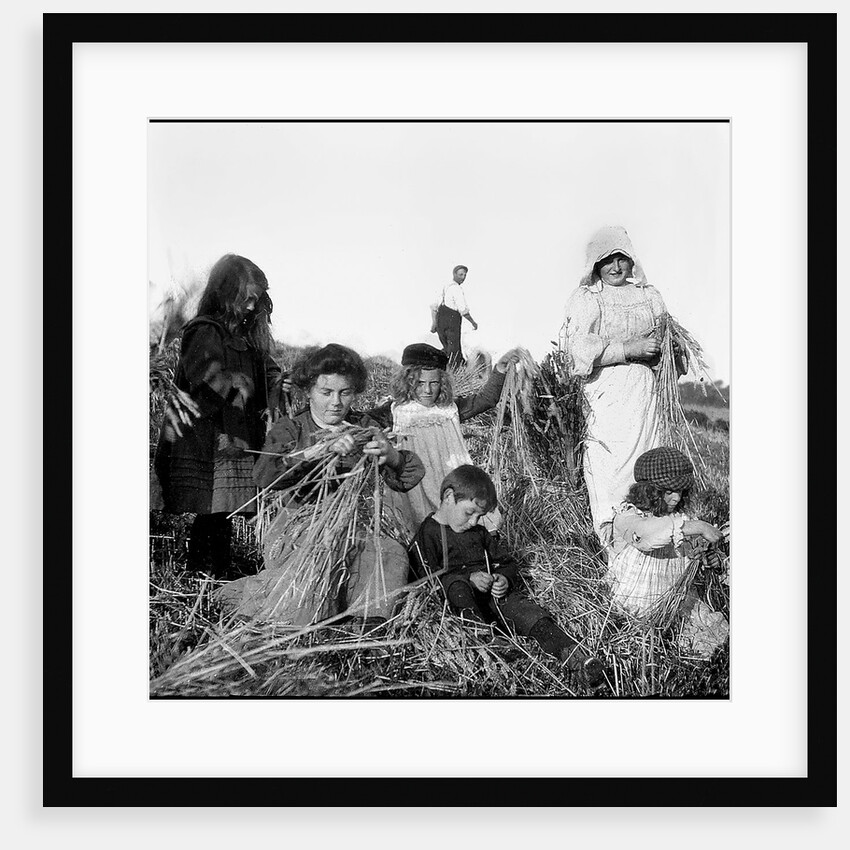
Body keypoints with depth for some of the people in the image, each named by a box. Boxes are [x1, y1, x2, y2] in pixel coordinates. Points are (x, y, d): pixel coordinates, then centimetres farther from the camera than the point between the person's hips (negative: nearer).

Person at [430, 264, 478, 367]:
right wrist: (473, 322, -4)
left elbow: (434, 306, 19)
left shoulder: (444, 288, 17)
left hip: (440, 325, 9)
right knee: (454, 353, -6)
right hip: (452, 324, -9)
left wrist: (434, 324, 18)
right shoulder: (456, 289, -11)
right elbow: (463, 310, -17)